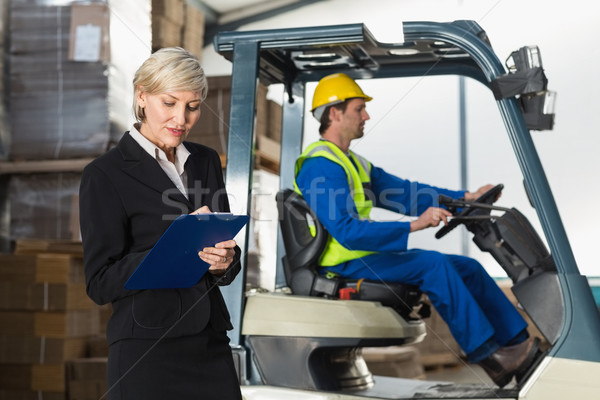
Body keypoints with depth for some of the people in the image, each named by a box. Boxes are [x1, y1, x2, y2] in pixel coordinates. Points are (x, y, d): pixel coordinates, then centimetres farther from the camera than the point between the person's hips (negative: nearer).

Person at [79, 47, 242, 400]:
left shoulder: (206, 161, 10)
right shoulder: (105, 175, -7)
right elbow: (100, 283, -10)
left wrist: (223, 260, -10)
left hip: (211, 344, 5)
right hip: (148, 351, -5)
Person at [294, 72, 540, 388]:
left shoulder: (353, 163, 18)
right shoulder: (320, 166, -16)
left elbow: (404, 193, 15)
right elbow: (347, 231, -26)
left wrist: (465, 197, 5)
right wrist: (413, 225, -30)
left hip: (366, 253, 10)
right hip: (344, 265, -10)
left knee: (468, 268, 1)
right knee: (432, 264, -26)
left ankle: (520, 343, 3)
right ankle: (488, 358, -21)